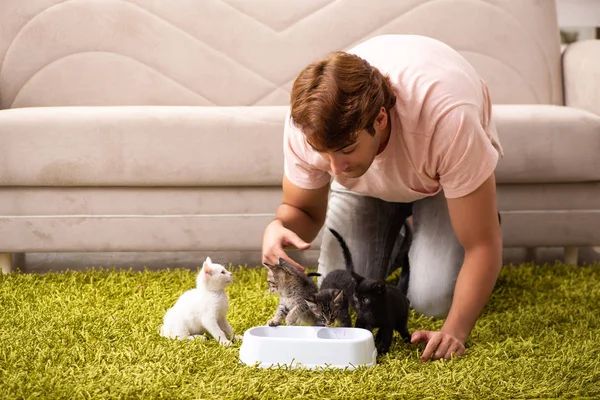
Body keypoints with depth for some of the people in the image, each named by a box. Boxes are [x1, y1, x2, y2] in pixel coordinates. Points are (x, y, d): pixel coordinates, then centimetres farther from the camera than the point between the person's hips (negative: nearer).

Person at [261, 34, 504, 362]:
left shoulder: (446, 119, -46)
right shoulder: (308, 126, -34)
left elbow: (483, 245, -36)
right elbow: (304, 210, -13)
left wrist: (455, 331, -46)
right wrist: (277, 227, -38)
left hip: (442, 175, -3)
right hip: (366, 178, 3)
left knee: (434, 298, -20)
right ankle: (393, 247, 23)